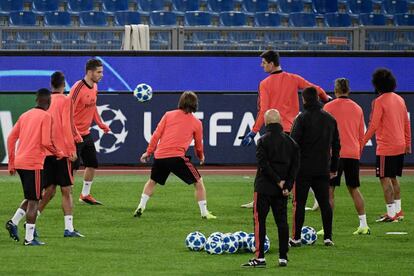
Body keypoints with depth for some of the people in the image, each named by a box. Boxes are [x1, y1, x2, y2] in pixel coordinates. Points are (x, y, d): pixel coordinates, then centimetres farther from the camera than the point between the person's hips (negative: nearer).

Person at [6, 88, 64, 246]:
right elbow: (46, 143, -15)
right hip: (34, 163, -7)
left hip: (19, 162, 7)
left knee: (31, 198, 20)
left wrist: (11, 163, 18)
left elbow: (11, 139, 13)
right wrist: (58, 154, 3)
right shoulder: (46, 117, -7)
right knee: (34, 200, -1)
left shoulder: (24, 116, 14)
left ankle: (13, 222, 5)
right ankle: (29, 238, -1)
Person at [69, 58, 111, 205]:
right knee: (72, 167, -7)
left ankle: (85, 195, 25)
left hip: (86, 133, 9)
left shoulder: (94, 87, 6)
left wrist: (101, 125, 19)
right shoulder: (78, 88, -20)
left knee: (92, 164, 13)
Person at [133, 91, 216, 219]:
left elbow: (156, 135, 8)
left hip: (160, 156, 3)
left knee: (152, 181, 28)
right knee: (198, 182, 9)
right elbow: (198, 145, 18)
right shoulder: (196, 123, 9)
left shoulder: (169, 115, 13)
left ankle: (141, 207, 19)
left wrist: (148, 152, 15)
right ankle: (204, 212, 4)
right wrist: (201, 157, 38)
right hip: (177, 156, -3)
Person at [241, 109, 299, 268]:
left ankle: (260, 258, -7)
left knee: (259, 221, -1)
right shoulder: (289, 141, 6)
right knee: (282, 221, 10)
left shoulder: (263, 141, -9)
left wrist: (278, 181, -11)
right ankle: (283, 257, 9)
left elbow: (264, 165, -16)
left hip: (264, 188, -5)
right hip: (282, 190, 5)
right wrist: (287, 185, 0)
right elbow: (295, 165, 4)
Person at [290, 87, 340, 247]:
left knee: (299, 203, 0)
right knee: (325, 202, 9)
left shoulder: (302, 118, -8)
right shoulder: (330, 119, 10)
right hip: (323, 168, 5)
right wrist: (333, 167, 22)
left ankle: (296, 238, -1)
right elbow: (336, 145, 15)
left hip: (304, 168, -5)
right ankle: (328, 237, 6)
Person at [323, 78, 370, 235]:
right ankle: (363, 226, 11)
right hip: (353, 154, 4)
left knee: (329, 189, -2)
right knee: (354, 189, 13)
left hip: (335, 153, -4)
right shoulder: (357, 108, 12)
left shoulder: (329, 107, -2)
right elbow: (361, 135, 17)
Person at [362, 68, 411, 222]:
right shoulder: (400, 100, 10)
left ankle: (391, 214, -7)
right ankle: (398, 211, 19)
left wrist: (362, 143, -11)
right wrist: (408, 144, 23)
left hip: (386, 148, -8)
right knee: (393, 178, 17)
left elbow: (373, 126, -16)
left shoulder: (379, 102, -12)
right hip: (400, 146, 8)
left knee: (385, 179, -4)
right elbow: (407, 124, 15)